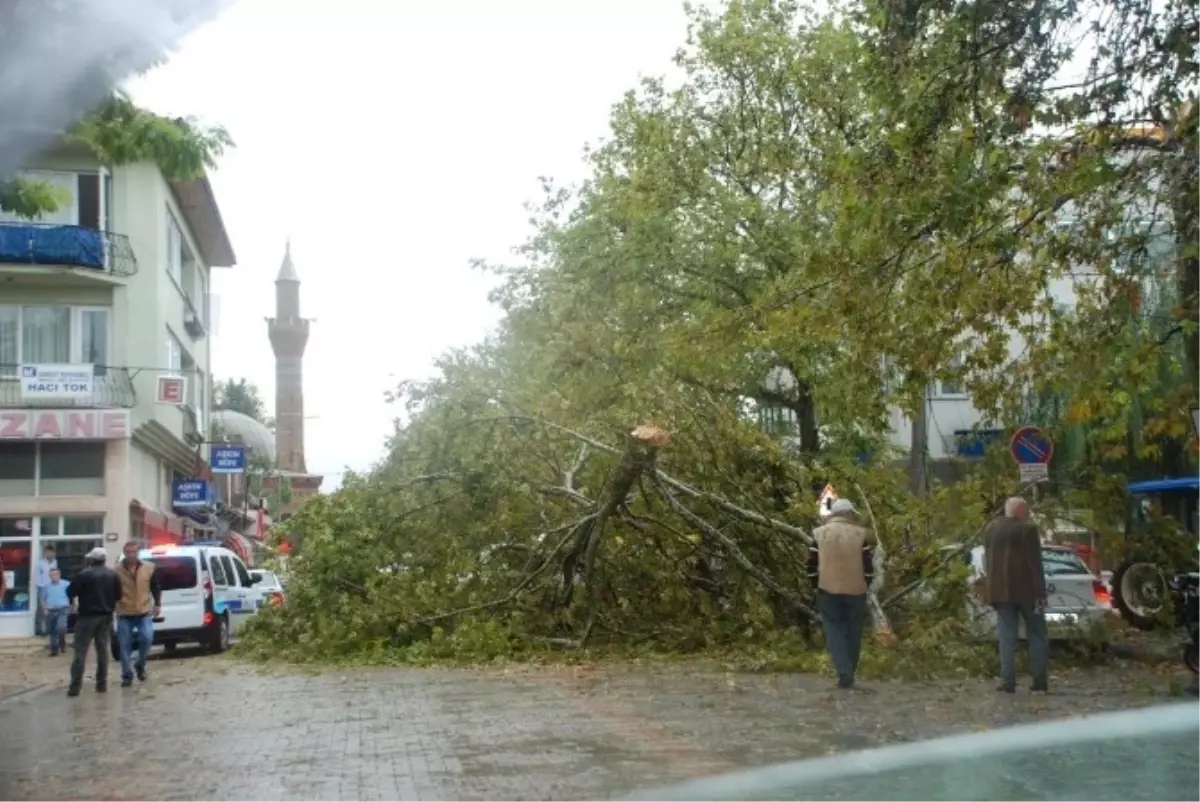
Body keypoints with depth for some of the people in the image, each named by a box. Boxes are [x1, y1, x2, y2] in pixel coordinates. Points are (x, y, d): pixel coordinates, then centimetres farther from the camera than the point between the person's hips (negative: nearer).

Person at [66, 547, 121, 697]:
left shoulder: (84, 574, -11)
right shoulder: (113, 575, 5)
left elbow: (70, 592, -8)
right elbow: (118, 596, 7)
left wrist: (74, 604, 12)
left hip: (87, 616, -4)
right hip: (106, 617, 5)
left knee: (80, 652, -2)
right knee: (103, 651, 11)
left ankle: (75, 686, -5)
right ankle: (102, 684, 11)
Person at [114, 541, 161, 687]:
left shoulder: (149, 568, 1)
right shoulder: (117, 572, -4)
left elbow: (156, 587, 10)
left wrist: (157, 604, 4)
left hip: (144, 612, 0)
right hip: (124, 614, 0)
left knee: (147, 638, -16)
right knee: (125, 646, 1)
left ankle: (140, 665, 9)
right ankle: (127, 676, 11)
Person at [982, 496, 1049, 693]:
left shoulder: (990, 528, 10)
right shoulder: (1027, 529, -9)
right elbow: (1035, 563, -11)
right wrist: (1040, 593, -10)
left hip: (1000, 589, 4)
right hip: (1025, 589, -4)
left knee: (1007, 635, 4)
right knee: (1037, 634, 6)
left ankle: (1008, 680, -3)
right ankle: (1040, 680, 5)